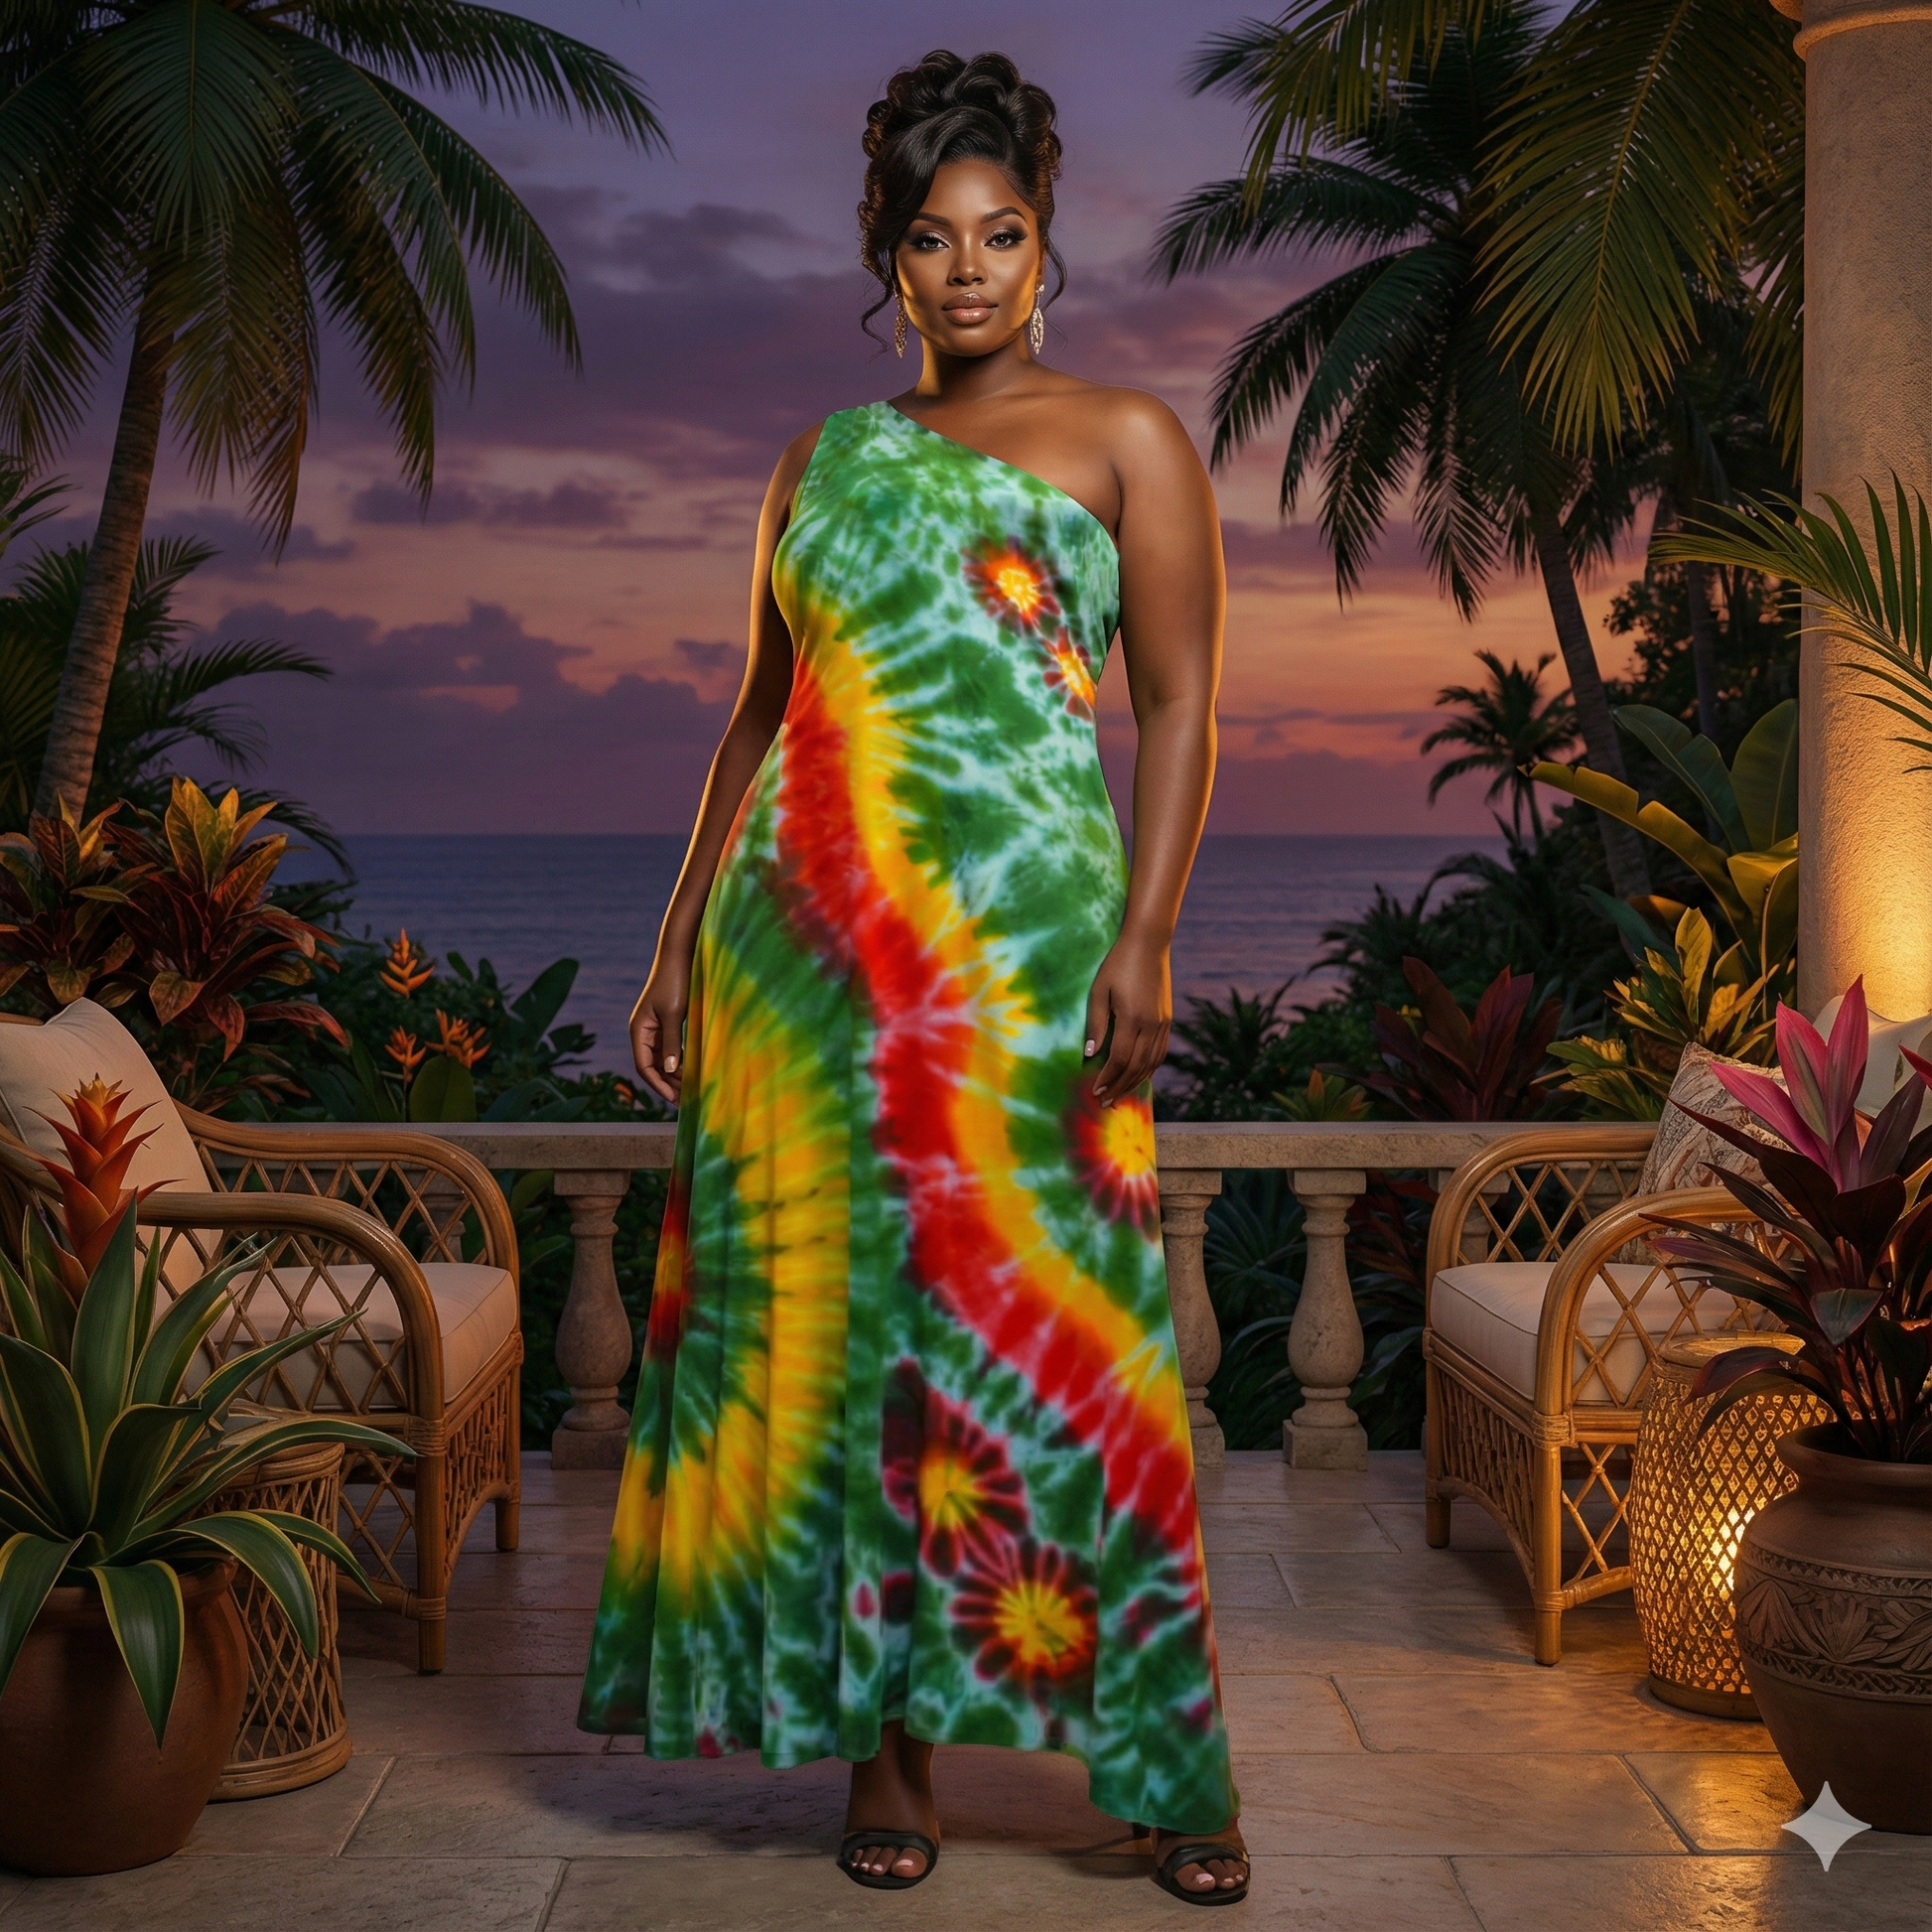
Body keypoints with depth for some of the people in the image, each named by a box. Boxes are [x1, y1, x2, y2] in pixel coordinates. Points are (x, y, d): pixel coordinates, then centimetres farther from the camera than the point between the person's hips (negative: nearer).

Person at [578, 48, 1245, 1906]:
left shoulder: (1125, 437, 8)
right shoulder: (822, 459, 18)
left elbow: (1179, 705, 1)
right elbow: (760, 710, 18)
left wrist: (1143, 942, -12)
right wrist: (680, 941, 12)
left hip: (1022, 931, -3)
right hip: (807, 941, 3)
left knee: (1044, 1310, -5)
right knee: (832, 1302, 1)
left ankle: (1164, 1768, 5)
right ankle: (881, 1741, 11)